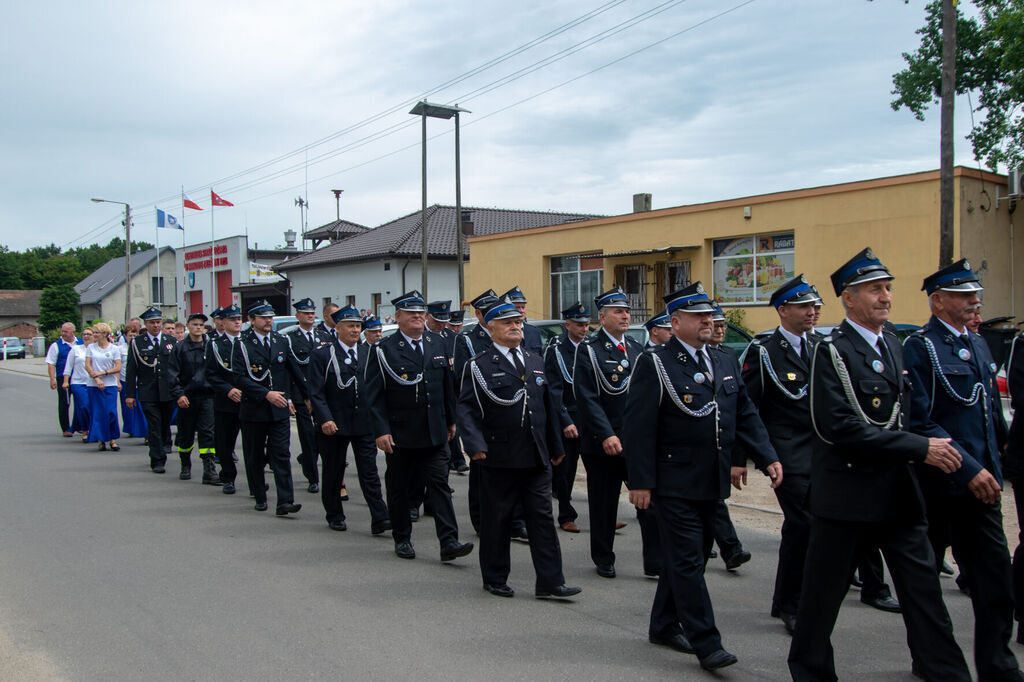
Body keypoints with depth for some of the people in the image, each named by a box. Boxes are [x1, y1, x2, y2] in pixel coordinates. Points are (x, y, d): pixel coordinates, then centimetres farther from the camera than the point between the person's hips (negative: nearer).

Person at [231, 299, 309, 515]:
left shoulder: (280, 341, 8)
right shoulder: (242, 344, -6)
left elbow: (294, 370, 16)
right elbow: (240, 378, -15)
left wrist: (306, 395, 19)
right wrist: (266, 394, -22)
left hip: (280, 409, 2)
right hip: (253, 410, -2)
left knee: (282, 455, -5)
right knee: (255, 456, 9)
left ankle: (285, 502, -8)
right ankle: (259, 497, 25)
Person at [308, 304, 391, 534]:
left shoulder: (368, 352, 9)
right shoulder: (322, 354, -2)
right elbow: (316, 392, -6)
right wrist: (325, 419, -18)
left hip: (365, 423, 2)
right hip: (334, 424, -2)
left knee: (370, 472, -1)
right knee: (333, 473, 10)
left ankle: (379, 519, -3)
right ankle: (335, 517, 25)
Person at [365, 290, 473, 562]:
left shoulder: (437, 344, 8)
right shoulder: (384, 350, -6)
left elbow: (448, 385, 14)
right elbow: (374, 395, -8)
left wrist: (451, 420, 15)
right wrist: (381, 431, -14)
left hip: (435, 433, 3)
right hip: (400, 435, -2)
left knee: (439, 484, -3)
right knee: (399, 488, 10)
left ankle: (449, 542, -5)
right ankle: (402, 539, 25)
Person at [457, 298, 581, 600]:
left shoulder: (535, 362, 15)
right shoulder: (480, 365, -3)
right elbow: (467, 409, -8)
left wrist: (555, 446, 19)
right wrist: (476, 445, -22)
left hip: (537, 458, 5)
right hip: (499, 459, -4)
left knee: (542, 518, 5)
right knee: (497, 521, 7)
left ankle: (550, 583, 10)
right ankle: (495, 578, 23)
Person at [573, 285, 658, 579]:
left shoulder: (636, 349, 11)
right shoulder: (589, 349, -6)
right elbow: (587, 397, -13)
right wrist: (606, 435, -19)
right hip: (603, 442, -4)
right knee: (603, 505, 8)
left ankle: (656, 562, 7)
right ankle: (603, 560, 25)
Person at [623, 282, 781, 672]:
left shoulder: (721, 363, 13)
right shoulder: (655, 364, -10)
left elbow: (745, 415, 15)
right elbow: (638, 427, -14)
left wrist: (768, 458, 3)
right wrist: (641, 482, -17)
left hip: (711, 485, 8)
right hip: (675, 485, -7)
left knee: (687, 558, 16)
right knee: (688, 562, -3)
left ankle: (664, 626, 30)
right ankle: (706, 644, 3)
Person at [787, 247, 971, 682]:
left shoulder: (894, 344, 11)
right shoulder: (831, 350, -13)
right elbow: (839, 427, -22)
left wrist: (929, 446, 8)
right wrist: (919, 448, -21)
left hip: (898, 491, 6)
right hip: (846, 490, -6)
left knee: (923, 587, 7)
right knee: (824, 591, 7)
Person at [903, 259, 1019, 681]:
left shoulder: (977, 345, 13)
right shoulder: (919, 348, -12)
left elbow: (992, 410, 20)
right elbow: (921, 423, -18)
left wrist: (993, 463, 13)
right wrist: (968, 469, -21)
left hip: (980, 483, 7)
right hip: (939, 484, -7)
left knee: (994, 575, 5)